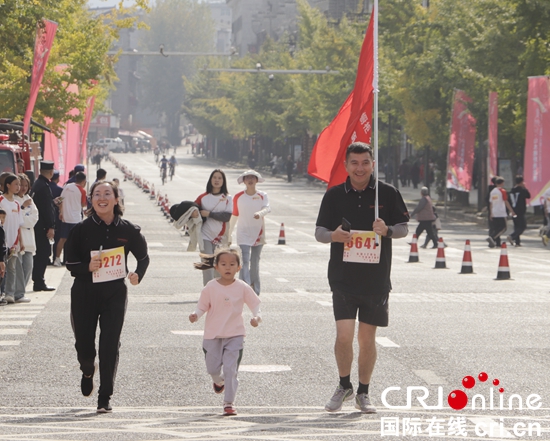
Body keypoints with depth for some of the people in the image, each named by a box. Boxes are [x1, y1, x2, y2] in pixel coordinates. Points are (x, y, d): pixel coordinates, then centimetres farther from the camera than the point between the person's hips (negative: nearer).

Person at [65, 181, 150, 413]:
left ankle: (105, 398, 3)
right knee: (83, 342, 5)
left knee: (110, 345, -6)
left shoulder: (128, 230, -1)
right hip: (84, 293, 0)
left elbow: (143, 257, 11)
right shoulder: (82, 230, -4)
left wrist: (138, 274, -8)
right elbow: (70, 263, -2)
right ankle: (88, 371, 42)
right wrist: (87, 267, -21)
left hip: (115, 292, 0)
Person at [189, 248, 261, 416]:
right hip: (213, 334, 1)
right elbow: (202, 306, 2)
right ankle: (218, 381, 42)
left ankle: (229, 403, -2)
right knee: (212, 367, 5)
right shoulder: (211, 287, -3)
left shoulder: (242, 288, -3)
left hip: (235, 335, -1)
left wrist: (256, 316, -15)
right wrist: (195, 315, -19)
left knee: (230, 369, -10)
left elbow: (255, 303, 4)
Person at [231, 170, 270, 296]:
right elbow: (234, 215, 10)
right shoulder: (238, 197, 1)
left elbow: (267, 208, -18)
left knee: (255, 263, 10)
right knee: (245, 261, -15)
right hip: (243, 234, -1)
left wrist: (260, 213, -40)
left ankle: (255, 289, 22)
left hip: (258, 233, 1)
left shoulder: (262, 195, 0)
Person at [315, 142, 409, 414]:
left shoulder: (387, 193, 1)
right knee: (344, 335, -9)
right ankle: (344, 386, 13)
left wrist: (387, 231, -15)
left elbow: (403, 228, 7)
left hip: (376, 279, 0)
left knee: (367, 338, 5)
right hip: (343, 277, 0)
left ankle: (363, 393, 21)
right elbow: (319, 231, 8)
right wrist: (333, 235, -16)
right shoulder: (334, 195, 3)